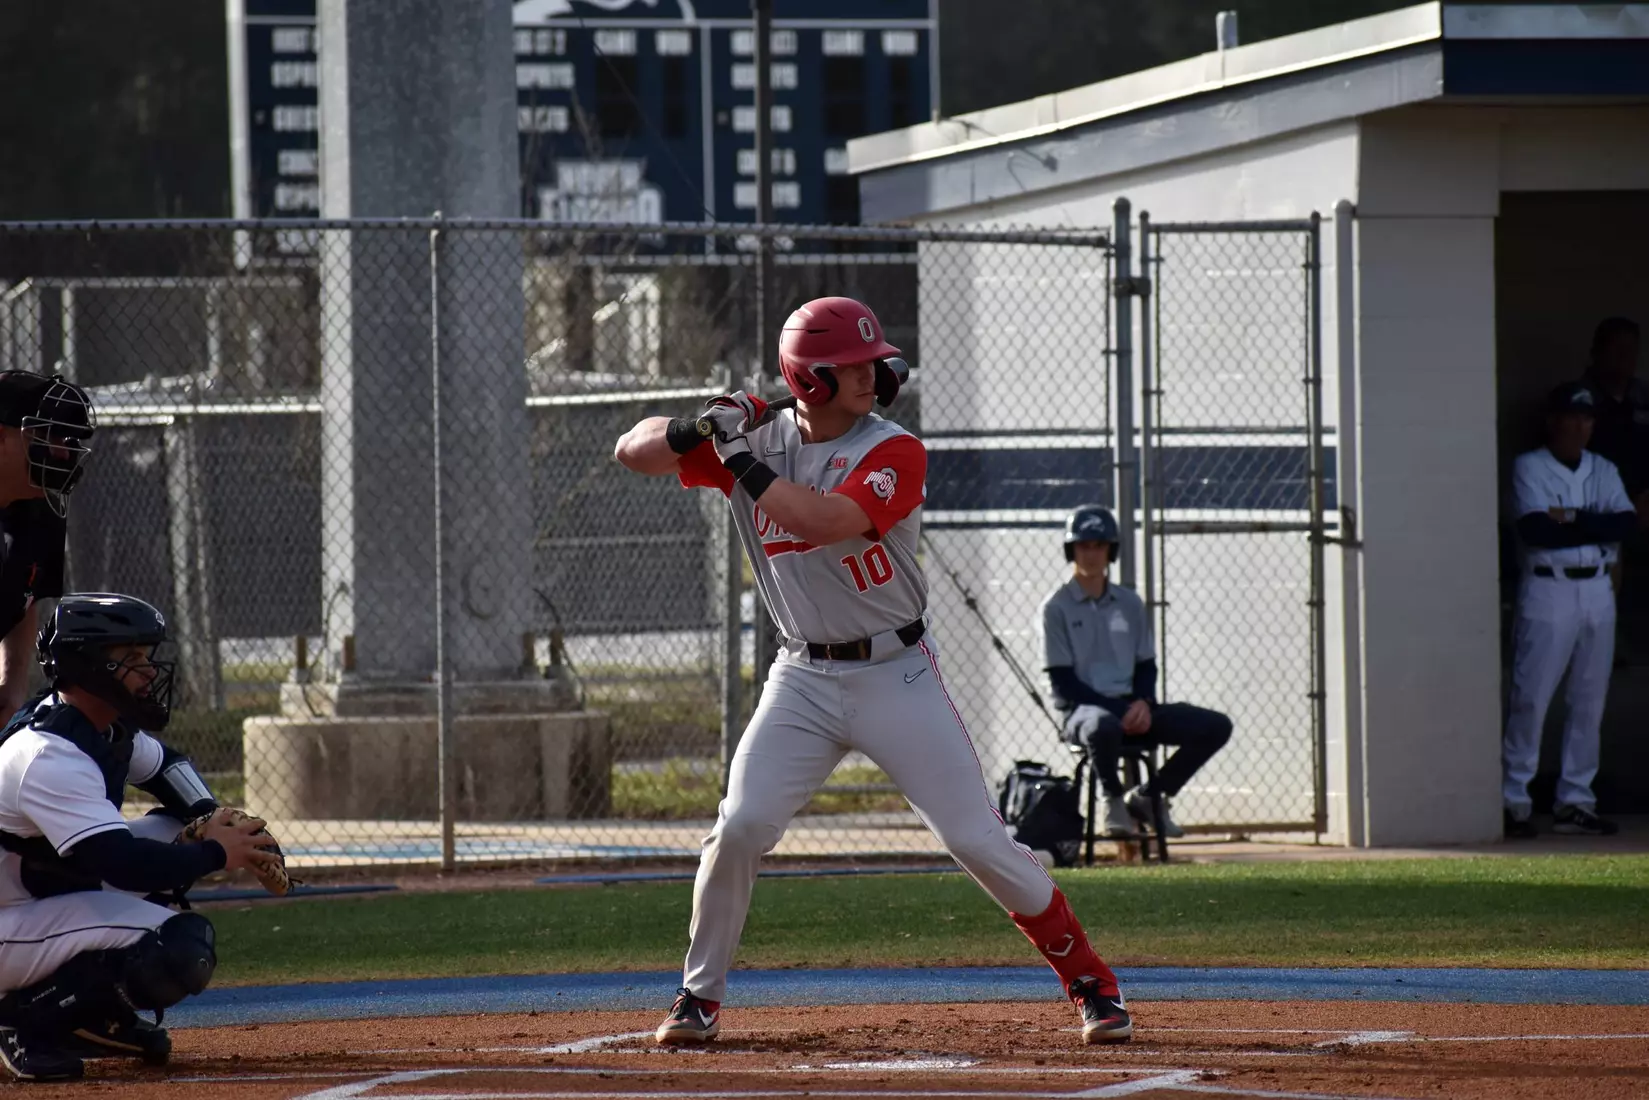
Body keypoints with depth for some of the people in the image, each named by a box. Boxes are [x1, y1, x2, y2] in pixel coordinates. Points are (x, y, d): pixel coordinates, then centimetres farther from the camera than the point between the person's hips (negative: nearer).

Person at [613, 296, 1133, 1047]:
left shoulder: (893, 453, -13)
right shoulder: (760, 440, 0)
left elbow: (825, 520, -30)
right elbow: (633, 451, 2)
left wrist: (743, 458, -23)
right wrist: (700, 430, -19)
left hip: (897, 674, -3)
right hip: (804, 679, 3)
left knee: (978, 840, -5)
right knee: (740, 829, -12)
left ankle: (1091, 983, 8)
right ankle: (700, 998, 5)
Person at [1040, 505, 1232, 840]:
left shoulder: (1130, 604, 14)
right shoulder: (1057, 607, -2)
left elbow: (1146, 665, 14)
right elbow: (1063, 681, -7)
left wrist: (1143, 702, -8)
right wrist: (1115, 709, -17)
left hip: (1132, 708, 6)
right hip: (1083, 708, -6)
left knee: (1216, 726, -11)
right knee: (1103, 726, -44)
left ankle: (1146, 798, 3)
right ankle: (1114, 799, -12)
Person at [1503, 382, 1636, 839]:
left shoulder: (1604, 471, 13)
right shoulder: (1529, 467, -1)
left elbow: (1627, 522, -3)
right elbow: (1534, 529, -16)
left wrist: (1573, 519, -15)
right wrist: (1597, 529, -10)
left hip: (1597, 592, 5)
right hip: (1547, 591, -5)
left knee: (1590, 702, 6)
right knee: (1531, 699, -8)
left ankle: (1575, 801, 12)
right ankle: (1514, 801, -4)